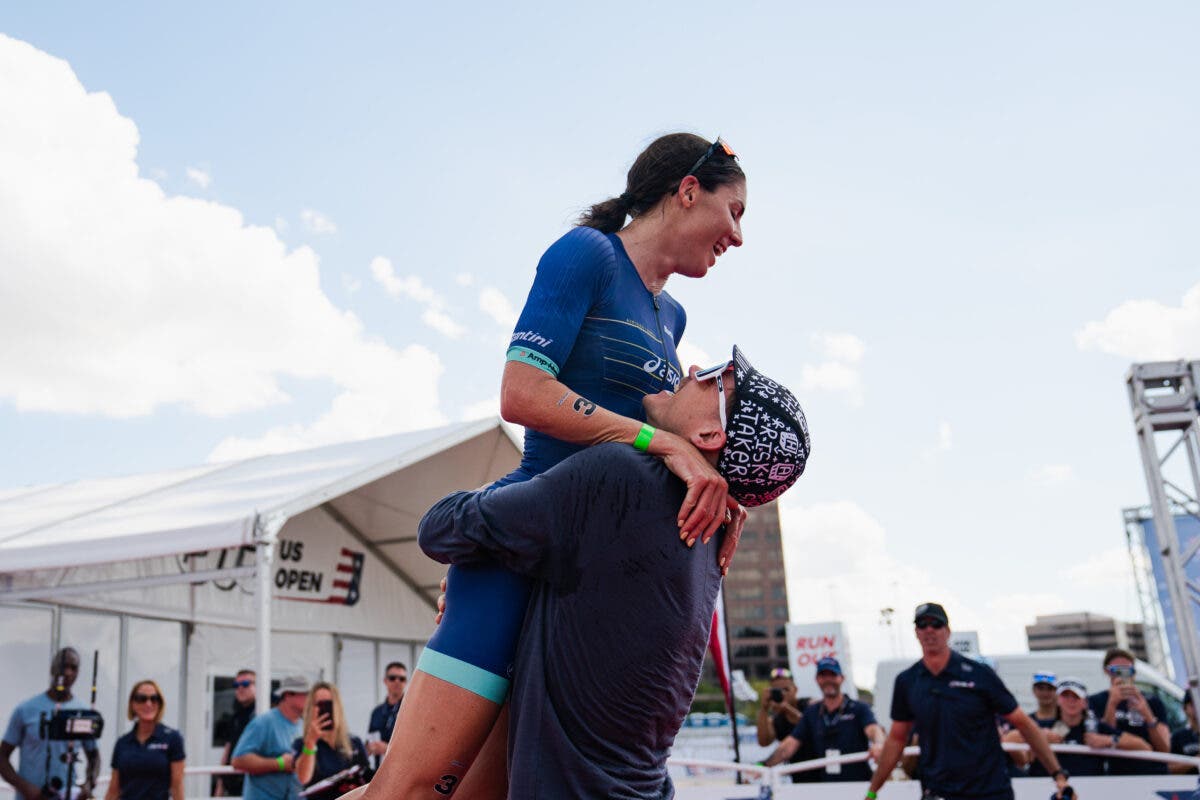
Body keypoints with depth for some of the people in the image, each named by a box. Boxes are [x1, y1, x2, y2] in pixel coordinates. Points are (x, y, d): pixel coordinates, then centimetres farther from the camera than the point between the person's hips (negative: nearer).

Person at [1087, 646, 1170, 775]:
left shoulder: (1153, 702, 11)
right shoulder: (1096, 702, 6)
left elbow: (1165, 749, 3)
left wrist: (1148, 716, -12)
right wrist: (1112, 704, -14)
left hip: (1153, 773, 1)